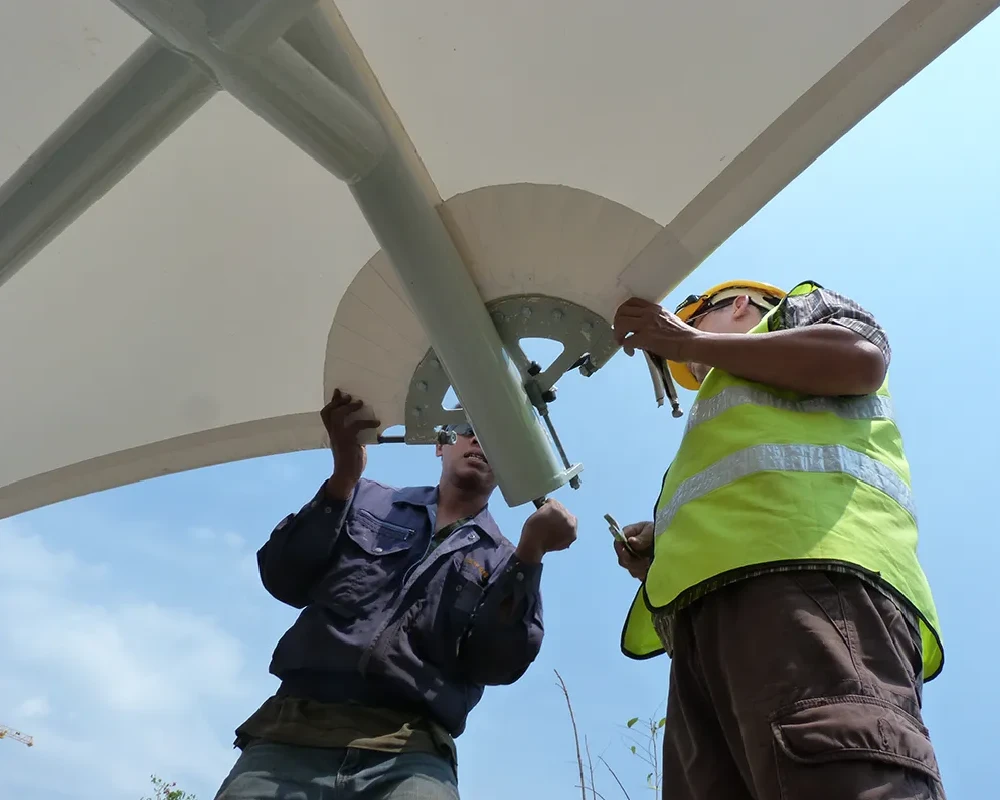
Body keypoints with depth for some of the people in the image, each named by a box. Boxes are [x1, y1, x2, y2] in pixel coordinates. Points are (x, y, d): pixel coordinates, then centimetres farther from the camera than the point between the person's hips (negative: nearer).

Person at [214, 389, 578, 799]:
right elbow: (284, 582, 5)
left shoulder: (502, 560, 12)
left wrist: (530, 552, -14)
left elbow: (494, 666, -2)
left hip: (411, 755, -1)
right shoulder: (368, 501, 15)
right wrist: (343, 477, -7)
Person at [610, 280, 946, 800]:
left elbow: (861, 358, 4)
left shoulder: (801, 306, 30)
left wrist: (685, 340, 9)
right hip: (714, 599, 7)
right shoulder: (731, 422, 46)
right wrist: (664, 553, 17)